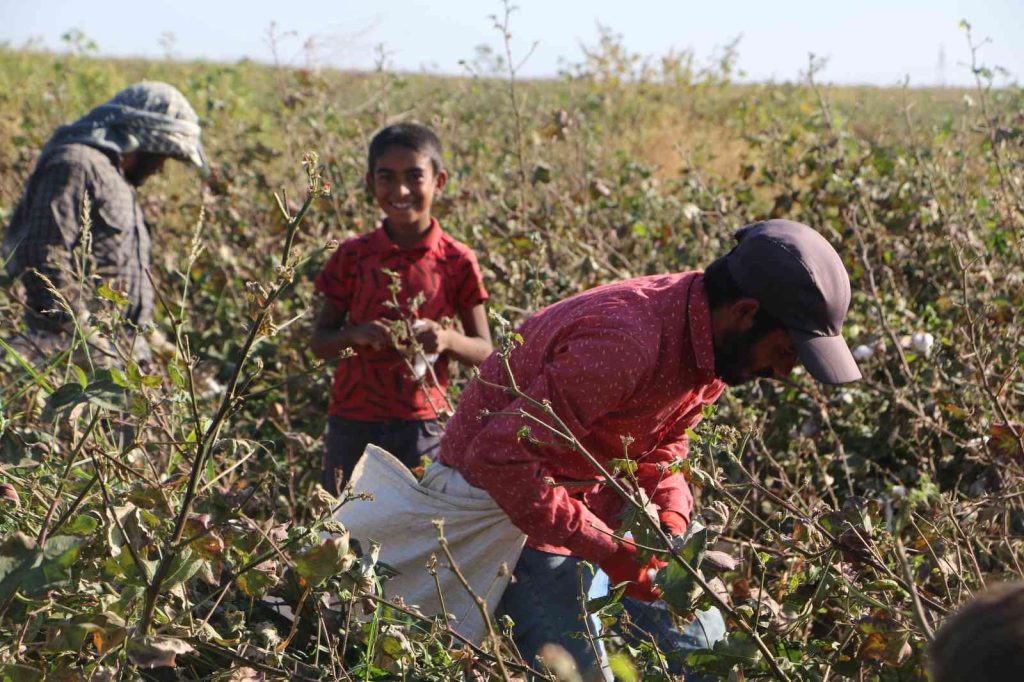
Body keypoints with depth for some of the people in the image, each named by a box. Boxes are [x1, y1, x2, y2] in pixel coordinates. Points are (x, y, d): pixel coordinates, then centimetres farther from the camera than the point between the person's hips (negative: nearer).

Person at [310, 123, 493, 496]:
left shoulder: (456, 261, 0)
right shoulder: (353, 256, 3)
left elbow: (484, 352, 4)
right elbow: (319, 342, 6)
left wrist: (447, 339, -16)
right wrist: (357, 334, -15)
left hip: (420, 422, -1)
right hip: (352, 421, 1)